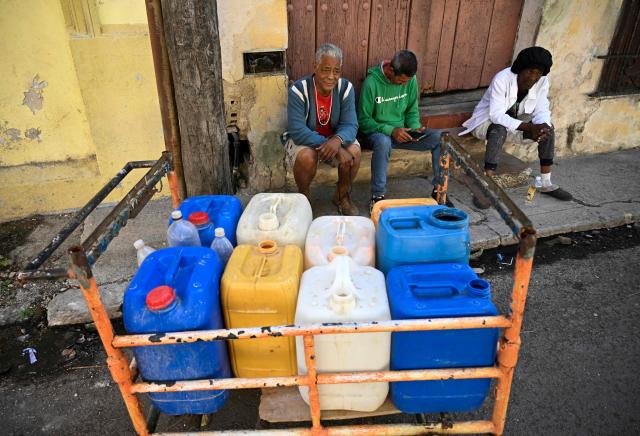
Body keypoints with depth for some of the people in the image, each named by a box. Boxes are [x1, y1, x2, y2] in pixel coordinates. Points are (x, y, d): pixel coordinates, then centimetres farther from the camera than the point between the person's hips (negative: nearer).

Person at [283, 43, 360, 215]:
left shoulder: (346, 88, -15)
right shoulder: (298, 90, -25)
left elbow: (350, 125, -20)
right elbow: (298, 131, -31)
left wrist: (337, 140, -45)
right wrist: (331, 146, -41)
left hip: (335, 136, 3)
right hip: (302, 138, -3)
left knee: (354, 151, -25)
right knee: (306, 157, -35)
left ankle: (342, 195, 3)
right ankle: (303, 197, -3)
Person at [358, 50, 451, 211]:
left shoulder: (410, 80, -3)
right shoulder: (372, 83, -18)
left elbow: (412, 111, 9)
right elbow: (363, 121, -15)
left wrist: (415, 127, -13)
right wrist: (390, 130, -27)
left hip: (402, 131, 5)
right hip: (377, 132, -5)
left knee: (439, 137, -15)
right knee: (384, 142, -41)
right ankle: (377, 196, -27)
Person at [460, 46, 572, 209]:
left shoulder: (542, 82, -10)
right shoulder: (502, 79, -27)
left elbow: (541, 111, -9)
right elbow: (496, 115, -33)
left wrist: (542, 126, -34)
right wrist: (528, 127, -41)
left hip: (515, 121, 6)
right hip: (487, 121, -6)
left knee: (548, 128, -12)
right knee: (500, 131, -38)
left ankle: (546, 184, -1)